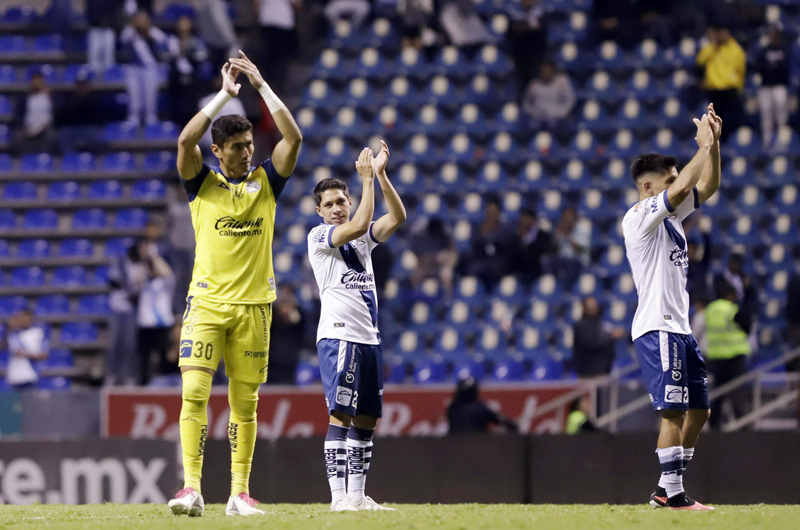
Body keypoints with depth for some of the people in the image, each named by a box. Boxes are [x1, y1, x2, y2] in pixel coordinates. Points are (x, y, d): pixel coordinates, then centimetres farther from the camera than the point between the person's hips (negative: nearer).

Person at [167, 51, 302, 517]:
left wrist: (262, 85, -3)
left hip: (254, 305, 2)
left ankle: (240, 493, 10)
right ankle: (192, 489, -17)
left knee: (245, 403, 5)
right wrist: (225, 94, -10)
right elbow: (186, 140, -13)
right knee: (194, 392, -14)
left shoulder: (266, 182, 8)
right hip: (207, 303, -2)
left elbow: (294, 138, -4)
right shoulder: (203, 184, 4)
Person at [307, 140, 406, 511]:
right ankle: (338, 497, -16)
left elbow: (397, 217, 4)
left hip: (369, 338, 7)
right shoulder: (318, 236, -1)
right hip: (338, 335, -7)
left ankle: (356, 495, 12)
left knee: (367, 418, 7)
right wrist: (366, 179, -13)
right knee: (342, 414, -13)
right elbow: (358, 226, -18)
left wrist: (380, 174, -5)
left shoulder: (362, 238, 18)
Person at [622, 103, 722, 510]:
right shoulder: (639, 217, -10)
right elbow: (680, 190, -24)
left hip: (679, 328, 10)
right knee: (674, 411, -13)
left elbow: (705, 187, 18)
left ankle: (667, 490, 14)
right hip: (657, 328, -10)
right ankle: (672, 492, -12)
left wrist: (714, 143, 4)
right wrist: (703, 146, -16)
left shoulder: (670, 215, 16)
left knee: (698, 409, 10)